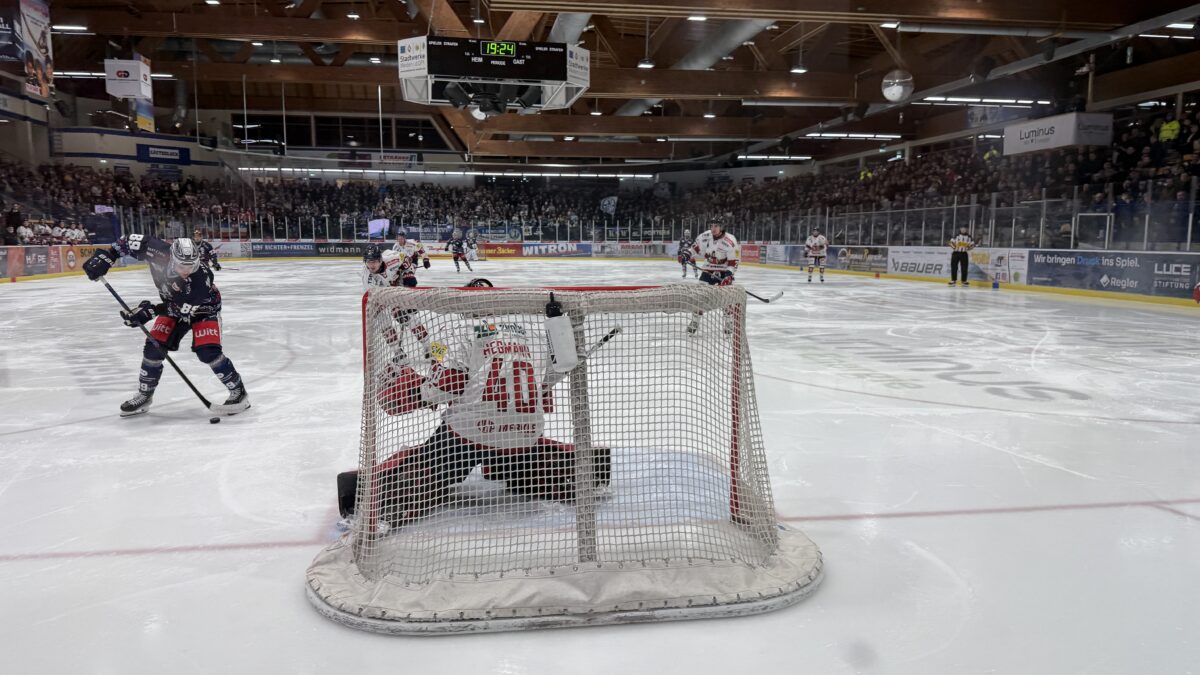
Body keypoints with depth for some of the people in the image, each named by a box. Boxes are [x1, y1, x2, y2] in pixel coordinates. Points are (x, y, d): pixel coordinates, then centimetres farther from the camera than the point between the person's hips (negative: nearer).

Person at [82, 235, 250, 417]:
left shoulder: (201, 277, -38)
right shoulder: (160, 253, -29)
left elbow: (182, 309, -31)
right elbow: (133, 240, -12)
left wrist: (151, 311, -37)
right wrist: (105, 256, -19)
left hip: (204, 308, -5)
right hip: (174, 304, 5)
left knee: (208, 351, -21)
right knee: (154, 346, -2)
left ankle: (239, 392, -8)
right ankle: (144, 396, 17)